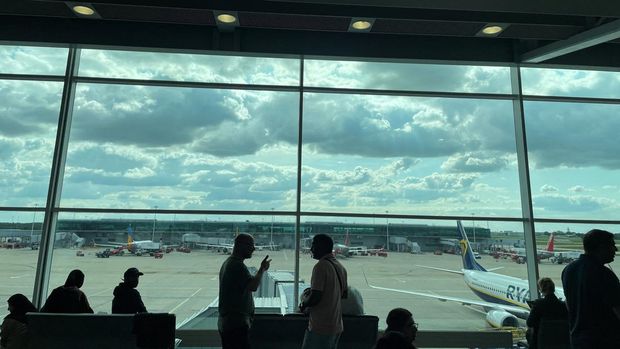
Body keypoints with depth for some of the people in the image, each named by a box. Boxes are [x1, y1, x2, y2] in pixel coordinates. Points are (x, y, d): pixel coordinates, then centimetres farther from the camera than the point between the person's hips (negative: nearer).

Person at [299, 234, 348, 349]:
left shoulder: (321, 266, -18)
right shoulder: (340, 267, 8)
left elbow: (315, 297, -23)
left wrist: (303, 305, -3)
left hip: (321, 327, -8)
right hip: (336, 326, 8)